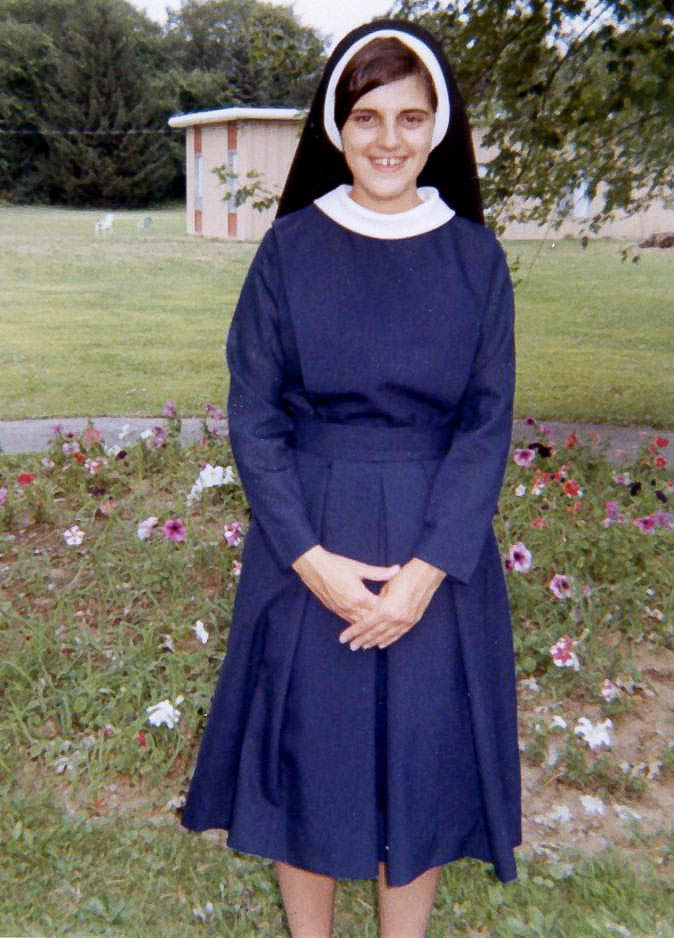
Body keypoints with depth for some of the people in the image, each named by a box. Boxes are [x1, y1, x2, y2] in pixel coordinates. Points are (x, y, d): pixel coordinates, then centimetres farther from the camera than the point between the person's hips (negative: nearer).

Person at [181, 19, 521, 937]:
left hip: (437, 552, 1)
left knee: (422, 760, 12)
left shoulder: (476, 257, 0)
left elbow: (488, 425, -3)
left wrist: (426, 571, -14)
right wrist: (310, 560, -13)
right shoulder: (290, 248, -2)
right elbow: (252, 416, -3)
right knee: (306, 756, 11)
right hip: (308, 550, 0)